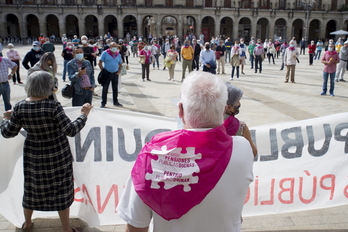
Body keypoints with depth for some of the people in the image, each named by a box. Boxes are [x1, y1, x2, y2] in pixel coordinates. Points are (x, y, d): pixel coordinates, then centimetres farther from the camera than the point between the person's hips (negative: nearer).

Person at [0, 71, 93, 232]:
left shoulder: (19, 108, -11)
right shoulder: (53, 106, -23)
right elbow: (71, 130, -24)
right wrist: (83, 115, -11)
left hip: (33, 156, 4)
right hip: (58, 155, -3)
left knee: (32, 188, 22)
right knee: (61, 190, 11)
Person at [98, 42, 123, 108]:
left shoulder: (118, 55, 10)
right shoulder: (105, 53, -3)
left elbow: (120, 64, 18)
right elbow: (100, 63, -4)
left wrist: (119, 71, 3)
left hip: (115, 74, 4)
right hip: (107, 73, -4)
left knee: (115, 88, 12)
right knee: (105, 88, 0)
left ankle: (115, 102, 24)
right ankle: (103, 103, 7)